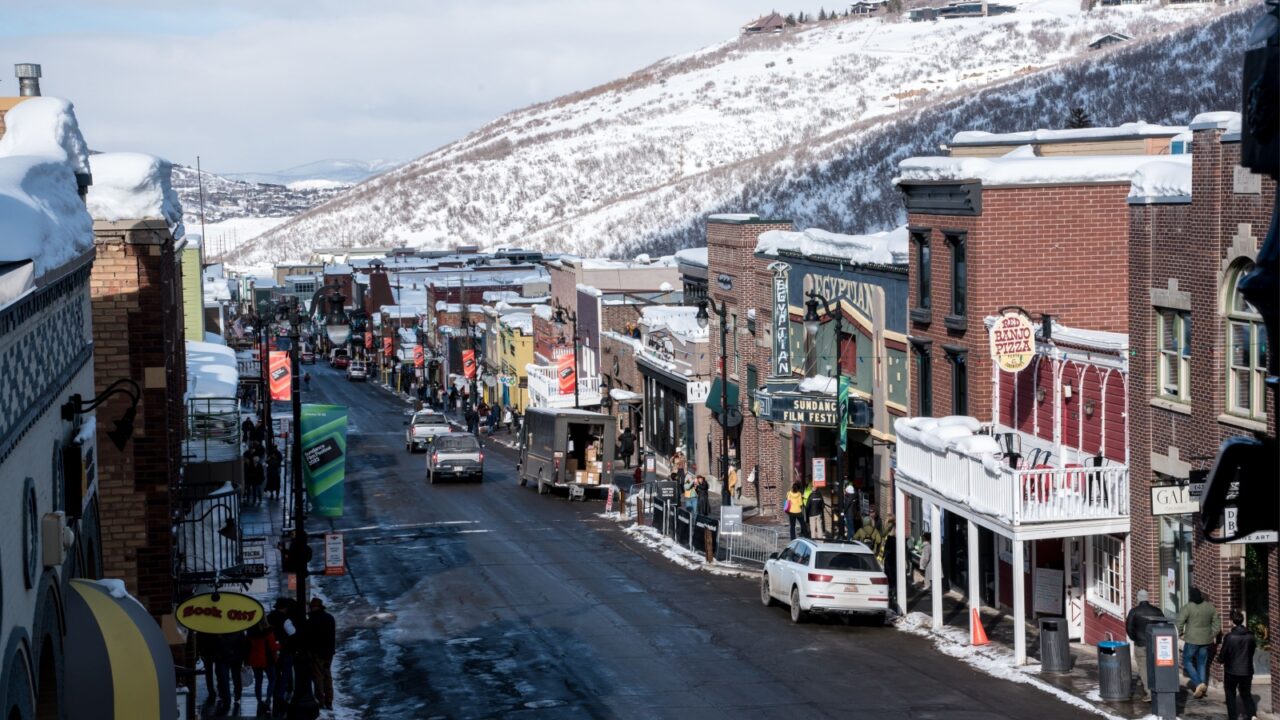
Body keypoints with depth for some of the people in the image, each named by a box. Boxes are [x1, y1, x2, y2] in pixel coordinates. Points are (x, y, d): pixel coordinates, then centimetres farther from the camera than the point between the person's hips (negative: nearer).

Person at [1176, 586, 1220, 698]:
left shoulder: (1187, 608, -14)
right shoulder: (1210, 607, 1)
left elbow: (1180, 623, -13)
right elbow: (1216, 622, 9)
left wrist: (1180, 633, 4)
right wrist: (1213, 635, 21)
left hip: (1192, 640, -5)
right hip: (1206, 640, 5)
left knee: (1187, 661, 8)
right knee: (1202, 664, 13)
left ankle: (1198, 683, -9)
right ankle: (1202, 689, 13)